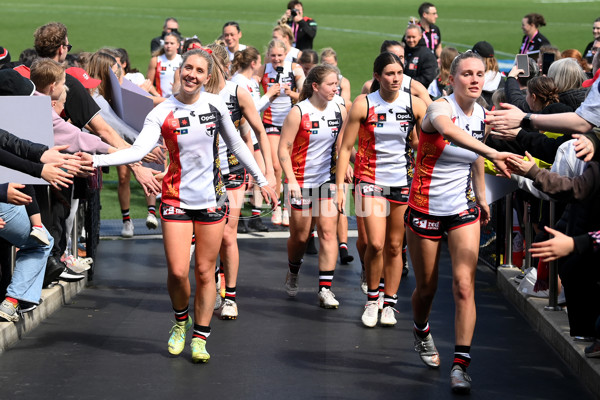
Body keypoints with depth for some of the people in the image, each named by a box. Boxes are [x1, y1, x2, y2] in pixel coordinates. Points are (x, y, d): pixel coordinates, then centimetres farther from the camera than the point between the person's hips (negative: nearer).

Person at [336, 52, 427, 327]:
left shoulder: (415, 104, -2)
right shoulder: (363, 104, -7)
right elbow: (345, 147, -2)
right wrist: (339, 186, -6)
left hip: (403, 181, 2)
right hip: (370, 179, -2)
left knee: (394, 246, 7)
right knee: (375, 244, -12)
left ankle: (389, 304, 20)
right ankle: (371, 299, 9)